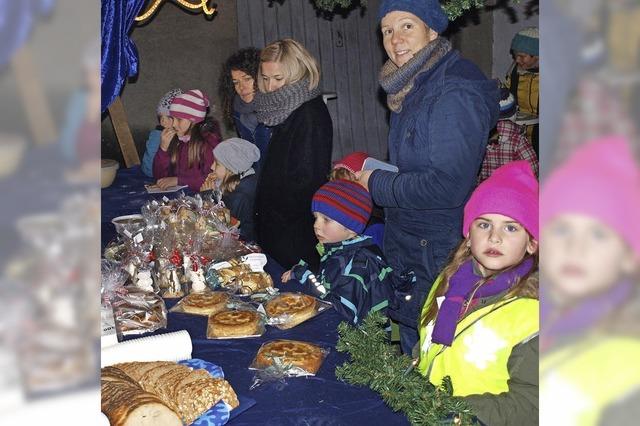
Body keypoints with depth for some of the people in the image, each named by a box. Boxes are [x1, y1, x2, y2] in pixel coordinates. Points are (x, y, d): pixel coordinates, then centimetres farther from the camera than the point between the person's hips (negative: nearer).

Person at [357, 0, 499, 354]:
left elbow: (448, 185, -27)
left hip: (437, 255, -9)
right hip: (406, 246, 9)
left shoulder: (454, 93, -22)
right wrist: (364, 173, 6)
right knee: (412, 357, 22)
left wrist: (378, 185, -16)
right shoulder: (409, 87, 8)